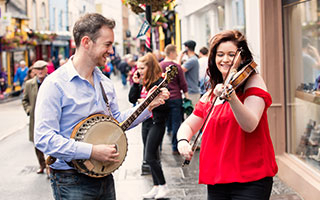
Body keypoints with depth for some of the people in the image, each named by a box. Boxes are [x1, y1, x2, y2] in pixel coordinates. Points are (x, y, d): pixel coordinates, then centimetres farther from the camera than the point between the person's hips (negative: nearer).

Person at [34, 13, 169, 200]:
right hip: (72, 182, -7)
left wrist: (148, 106, 9)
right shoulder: (55, 84, -16)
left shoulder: (105, 82, 9)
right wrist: (92, 151, -26)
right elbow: (44, 138, -23)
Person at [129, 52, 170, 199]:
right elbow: (132, 99, 9)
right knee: (150, 156, 12)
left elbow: (164, 104, -19)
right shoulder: (143, 82, 9)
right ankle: (156, 187, 21)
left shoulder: (159, 82, -15)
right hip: (146, 121, 9)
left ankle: (163, 186, 4)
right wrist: (135, 83, 0)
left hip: (157, 122, -9)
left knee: (149, 156, -9)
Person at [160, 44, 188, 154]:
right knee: (176, 123, 1)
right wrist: (186, 95, 5)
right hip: (175, 98, -5)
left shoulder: (159, 66, 4)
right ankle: (175, 147, 3)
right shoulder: (177, 66, -10)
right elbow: (183, 83, -6)